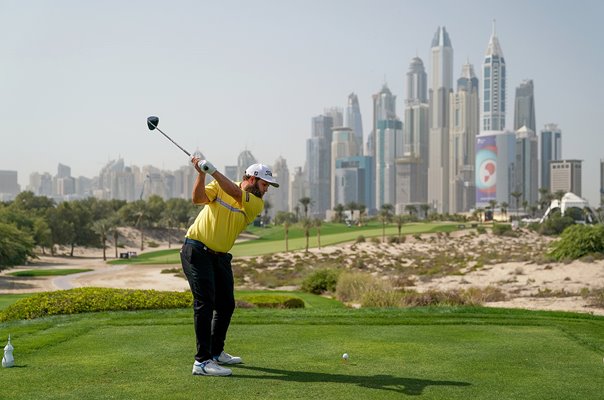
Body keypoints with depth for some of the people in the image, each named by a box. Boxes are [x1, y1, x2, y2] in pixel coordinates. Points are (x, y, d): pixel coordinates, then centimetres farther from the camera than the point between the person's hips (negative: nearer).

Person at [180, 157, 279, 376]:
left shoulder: (257, 204, -1)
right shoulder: (219, 186, -3)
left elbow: (235, 193, -19)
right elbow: (198, 198, -17)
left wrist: (212, 171, -28)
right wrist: (201, 173, -30)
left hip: (220, 257, 6)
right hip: (196, 250, -6)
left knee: (226, 304, 12)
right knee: (205, 302, -15)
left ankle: (216, 352, 30)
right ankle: (202, 361, -17)